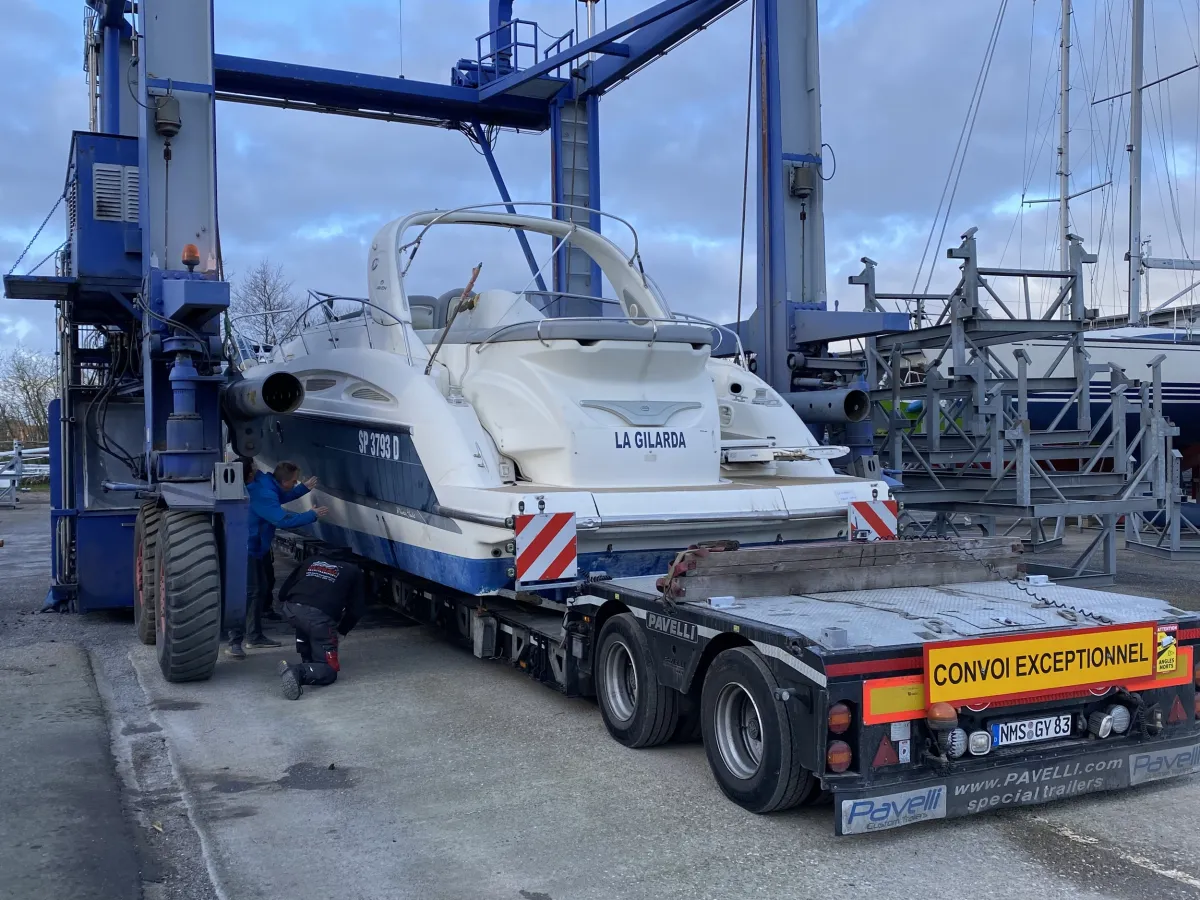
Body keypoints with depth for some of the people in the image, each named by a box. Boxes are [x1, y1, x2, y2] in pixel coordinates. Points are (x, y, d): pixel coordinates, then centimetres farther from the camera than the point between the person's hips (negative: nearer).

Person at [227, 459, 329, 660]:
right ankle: (234, 642, -17)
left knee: (261, 590, 17)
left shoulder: (268, 484, 4)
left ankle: (255, 636, 28)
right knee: (249, 592, -17)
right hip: (247, 548, -11)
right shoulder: (263, 493, -26)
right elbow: (283, 519, -33)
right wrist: (313, 515, -25)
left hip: (258, 548, 11)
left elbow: (282, 497, 27)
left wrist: (304, 488, 20)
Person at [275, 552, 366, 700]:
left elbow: (283, 591, 28)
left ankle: (308, 662, 27)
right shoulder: (354, 571, 24)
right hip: (320, 617, -4)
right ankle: (298, 671, -22)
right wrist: (342, 630, 32)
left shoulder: (312, 560, 32)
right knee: (329, 671, 7)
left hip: (289, 611, 4)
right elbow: (357, 608, 18)